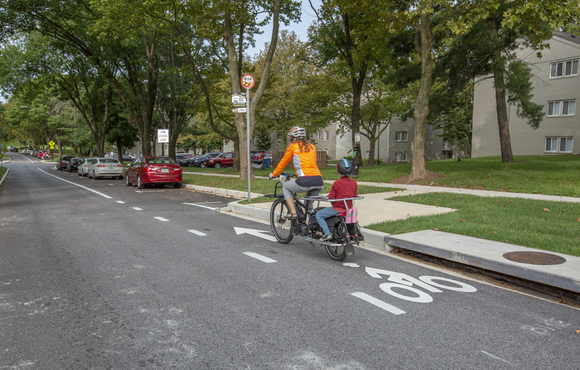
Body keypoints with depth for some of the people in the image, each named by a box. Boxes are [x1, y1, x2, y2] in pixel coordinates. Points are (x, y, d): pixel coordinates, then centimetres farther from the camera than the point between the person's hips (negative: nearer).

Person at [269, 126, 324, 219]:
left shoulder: (293, 146, 10)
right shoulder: (312, 147, 24)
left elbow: (283, 162, 19)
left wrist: (274, 174, 35)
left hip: (305, 181, -5)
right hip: (319, 182, 5)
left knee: (285, 187, 22)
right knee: (310, 201, 35)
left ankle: (293, 213, 12)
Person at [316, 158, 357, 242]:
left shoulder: (337, 183, -14)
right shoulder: (354, 182, 3)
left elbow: (331, 196, -12)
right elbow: (354, 196, 11)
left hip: (338, 209, -7)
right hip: (349, 208, 7)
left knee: (318, 215, 4)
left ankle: (327, 234, -8)